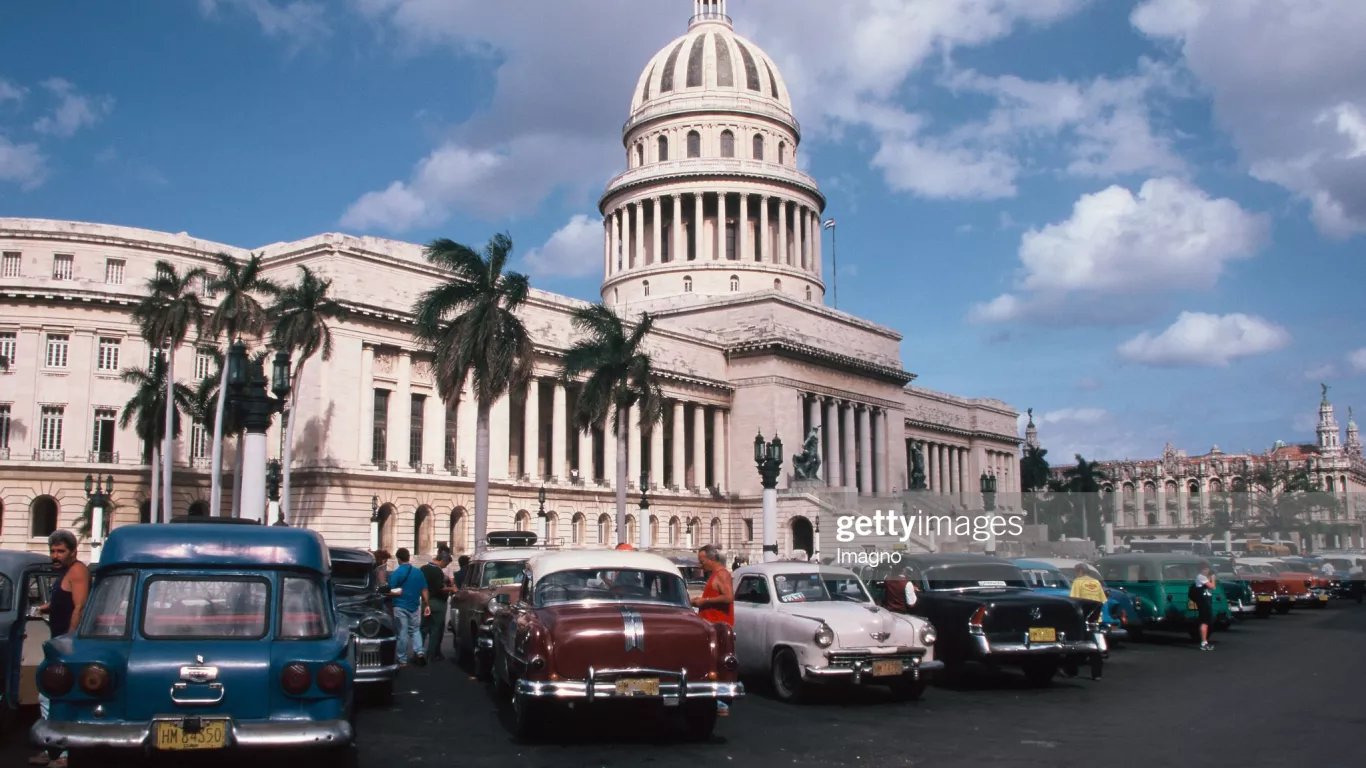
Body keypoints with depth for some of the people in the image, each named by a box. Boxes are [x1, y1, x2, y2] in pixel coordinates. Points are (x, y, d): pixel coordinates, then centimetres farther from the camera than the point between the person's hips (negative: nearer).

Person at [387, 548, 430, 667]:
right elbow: (424, 590, 3)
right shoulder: (418, 572, 0)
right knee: (415, 630, 16)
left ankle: (403, 660, 8)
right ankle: (420, 652, -3)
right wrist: (427, 605, 10)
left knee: (402, 633, 3)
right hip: (414, 606, 3)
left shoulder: (395, 573, -11)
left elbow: (391, 592, -12)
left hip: (400, 607, -3)